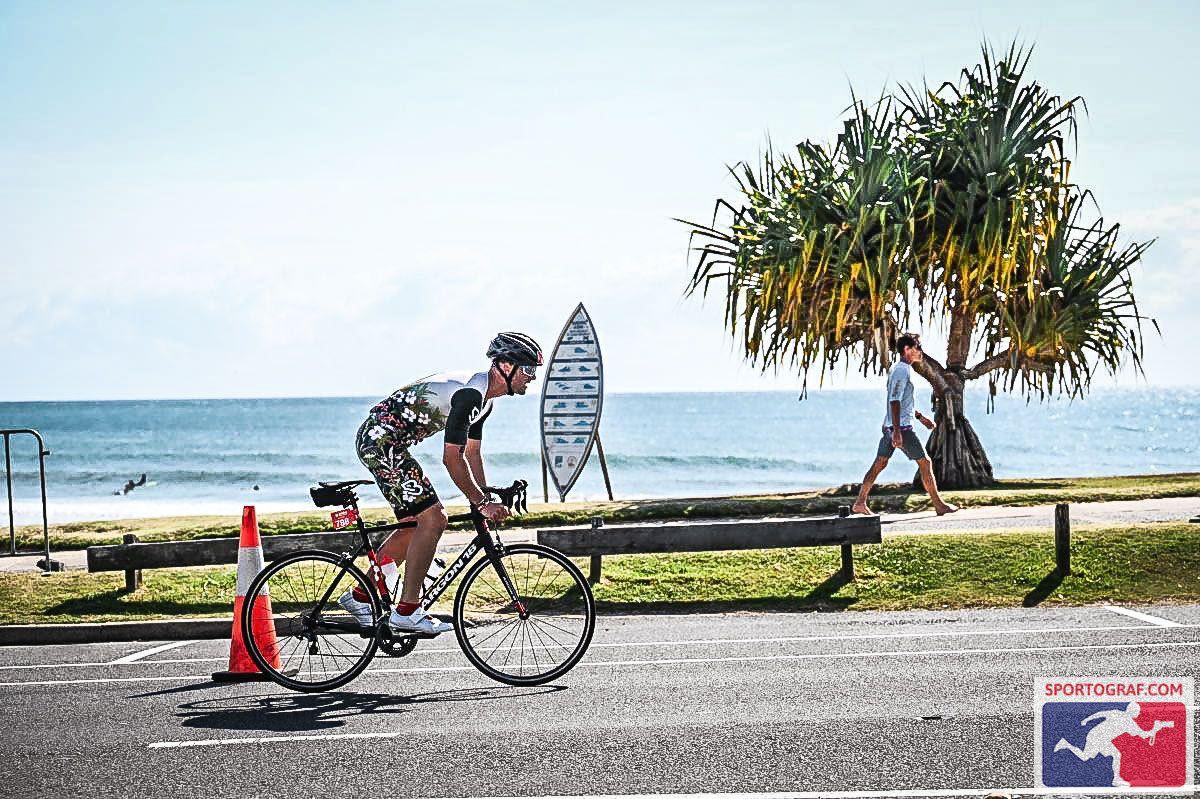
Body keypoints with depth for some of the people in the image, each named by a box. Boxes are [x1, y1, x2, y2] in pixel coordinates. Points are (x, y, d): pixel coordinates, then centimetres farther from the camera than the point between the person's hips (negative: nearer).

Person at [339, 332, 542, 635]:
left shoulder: (483, 398, 11)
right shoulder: (469, 394, -22)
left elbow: (472, 455, 17)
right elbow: (452, 459, -23)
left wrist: (487, 503, 11)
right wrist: (482, 502, -16)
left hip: (381, 440, 11)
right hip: (380, 441, -11)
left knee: (417, 523, 14)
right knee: (432, 519, -12)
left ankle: (359, 598, 21)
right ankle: (407, 612, -7)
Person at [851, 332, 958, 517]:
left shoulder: (896, 369, 17)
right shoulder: (902, 370, -15)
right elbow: (894, 402, -22)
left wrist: (920, 416, 29)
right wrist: (897, 432, -26)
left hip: (889, 426, 10)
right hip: (901, 426, -10)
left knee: (879, 464, 8)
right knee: (925, 463, -1)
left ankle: (860, 503, 6)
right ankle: (939, 505, 4)